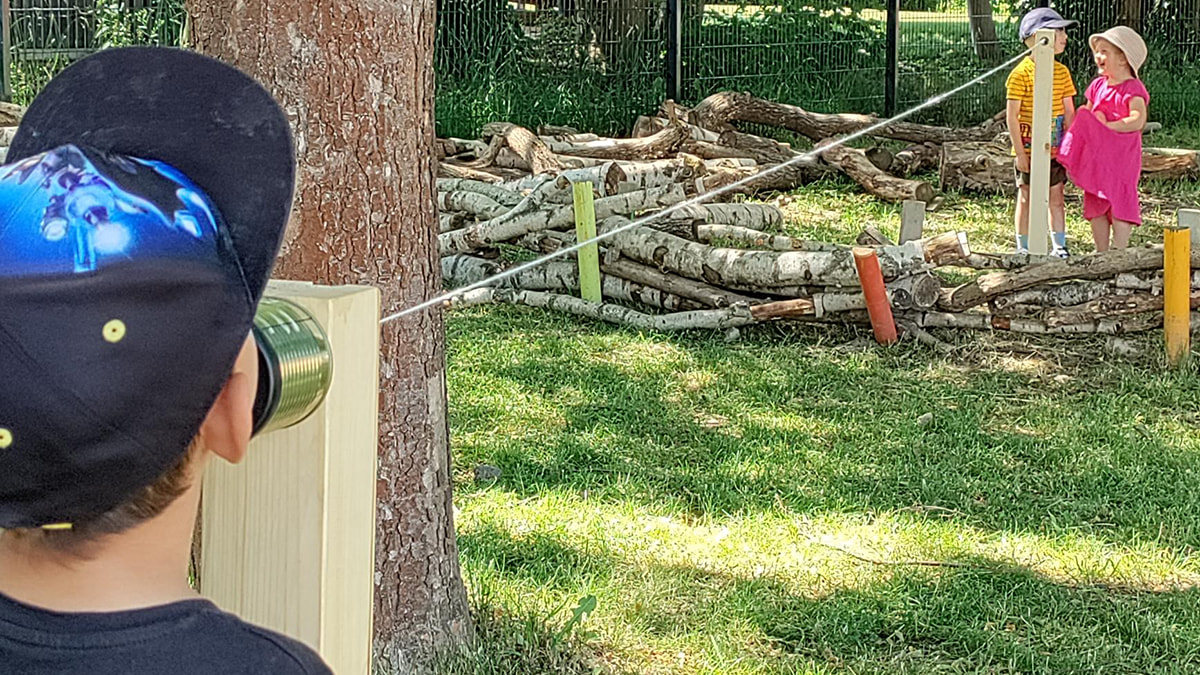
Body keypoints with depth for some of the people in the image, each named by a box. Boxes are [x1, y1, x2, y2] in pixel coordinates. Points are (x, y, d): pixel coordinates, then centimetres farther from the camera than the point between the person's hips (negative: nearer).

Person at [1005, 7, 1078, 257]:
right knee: (1026, 199, 5)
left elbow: (1069, 112, 10)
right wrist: (1020, 152, -13)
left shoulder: (1062, 72, 5)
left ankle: (1059, 246, 18)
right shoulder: (1021, 73, -12)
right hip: (1029, 150, -5)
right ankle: (1024, 249, 13)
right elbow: (1012, 115, -11)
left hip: (1056, 150, 5)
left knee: (1057, 198, 10)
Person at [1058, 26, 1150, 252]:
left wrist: (1108, 126, -22)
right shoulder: (1097, 86, 12)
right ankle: (1102, 253, 14)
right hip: (1095, 155, 7)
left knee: (1120, 203, -6)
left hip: (1122, 156, -7)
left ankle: (1118, 252, -5)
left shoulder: (1133, 89, -10)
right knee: (1095, 207, 7)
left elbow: (1138, 121, -23)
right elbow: (1086, 116, 18)